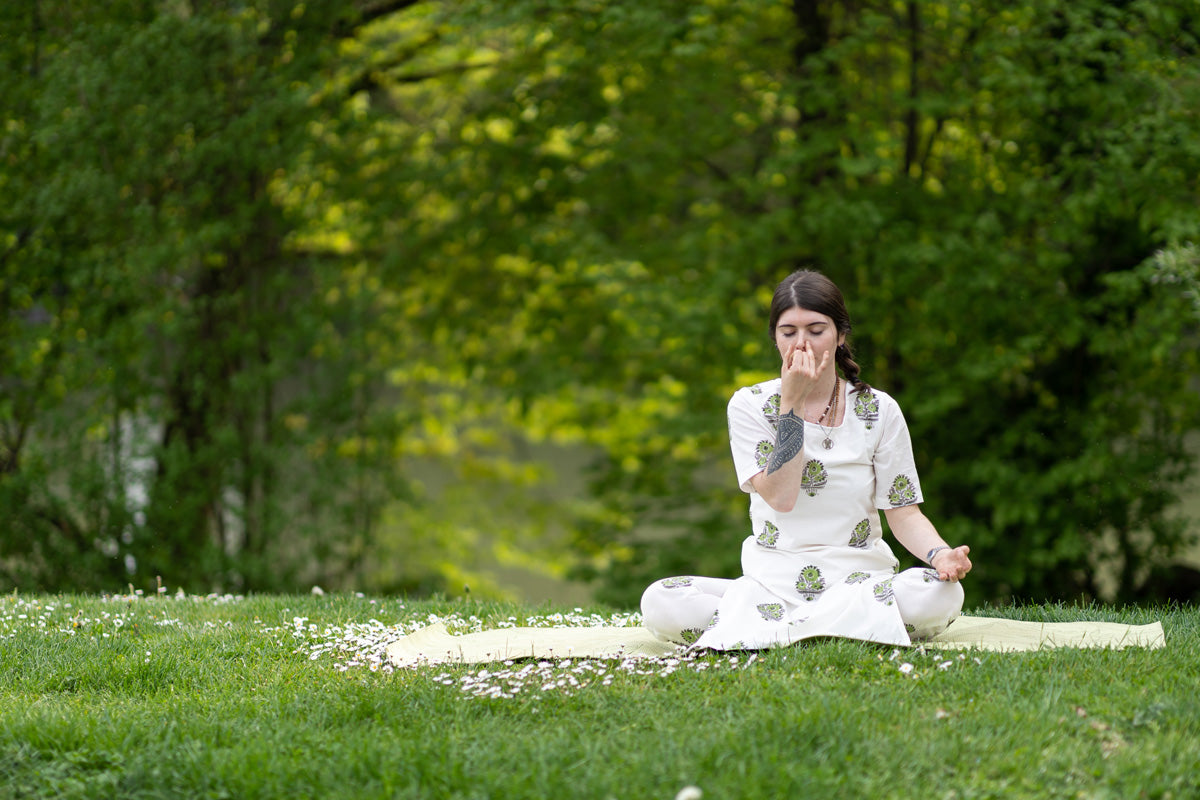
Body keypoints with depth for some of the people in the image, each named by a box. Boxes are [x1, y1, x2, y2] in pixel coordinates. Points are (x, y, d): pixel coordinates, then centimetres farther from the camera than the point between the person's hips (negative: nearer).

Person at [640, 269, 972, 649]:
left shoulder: (878, 411, 3)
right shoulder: (749, 405, 1)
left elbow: (904, 512, 1)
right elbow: (780, 497, -11)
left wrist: (941, 554, -20)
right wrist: (791, 404, -14)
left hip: (859, 579, 0)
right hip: (772, 583, 0)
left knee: (942, 595, -33)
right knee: (659, 603, -26)